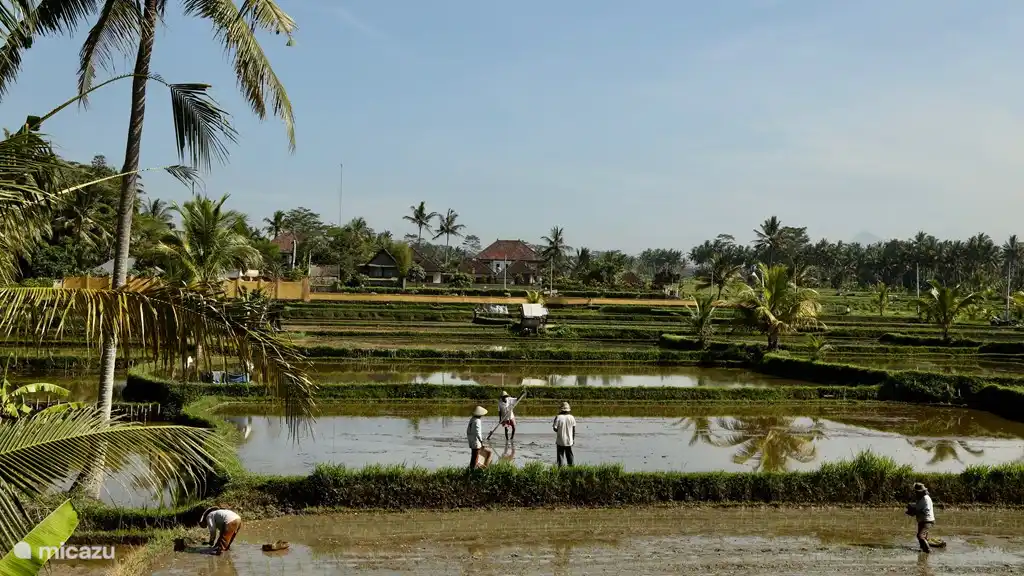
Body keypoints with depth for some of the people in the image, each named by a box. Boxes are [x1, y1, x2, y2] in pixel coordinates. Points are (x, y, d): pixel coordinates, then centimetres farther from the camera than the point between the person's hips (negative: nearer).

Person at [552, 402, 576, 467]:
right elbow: (574, 429, 3)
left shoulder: (558, 417, -14)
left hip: (560, 441, -3)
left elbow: (555, 428, -14)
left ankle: (560, 468, 3)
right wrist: (573, 439, 13)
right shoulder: (571, 418, -3)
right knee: (569, 455, 14)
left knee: (560, 455, 5)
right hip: (569, 440, 3)